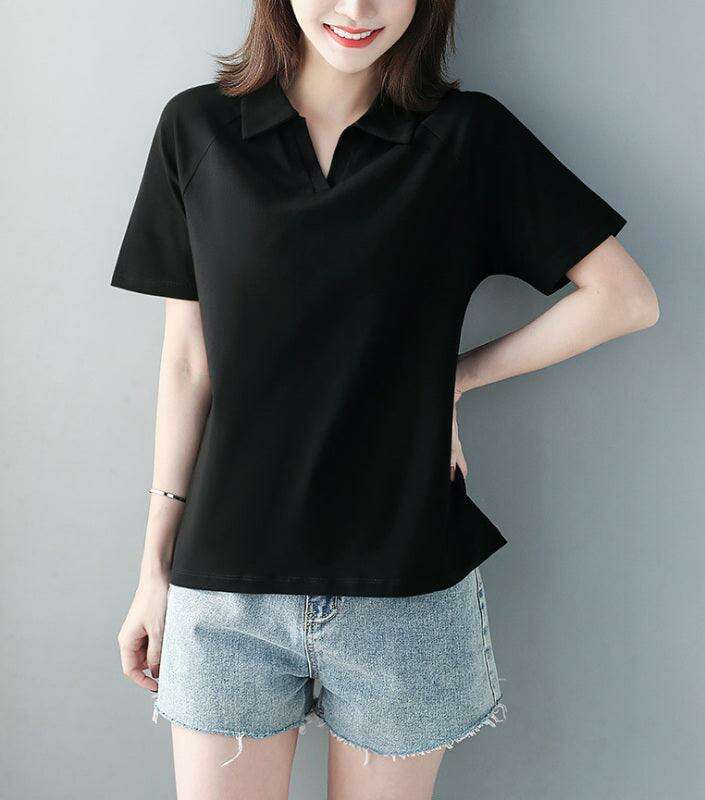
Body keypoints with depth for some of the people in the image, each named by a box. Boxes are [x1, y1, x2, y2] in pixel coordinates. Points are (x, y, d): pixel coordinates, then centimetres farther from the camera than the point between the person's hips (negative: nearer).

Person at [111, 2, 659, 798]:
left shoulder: (470, 135, 0)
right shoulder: (198, 128, 2)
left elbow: (627, 298, 1)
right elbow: (188, 361, 3)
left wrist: (453, 376, -3)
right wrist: (156, 568, 4)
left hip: (405, 583, 0)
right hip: (227, 582, 1)